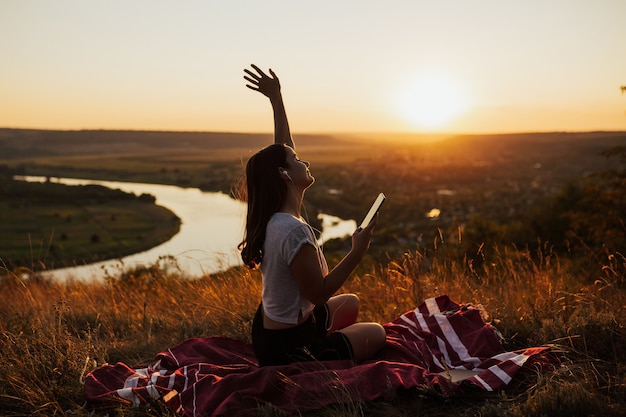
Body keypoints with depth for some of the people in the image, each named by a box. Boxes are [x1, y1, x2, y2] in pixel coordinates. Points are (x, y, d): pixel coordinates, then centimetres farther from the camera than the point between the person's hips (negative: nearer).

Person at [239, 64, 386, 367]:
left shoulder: (276, 215, -5)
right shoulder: (293, 230, -32)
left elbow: (282, 147, 5)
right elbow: (319, 293, -25)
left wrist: (276, 98, 9)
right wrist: (358, 251, -21)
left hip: (270, 327, 9)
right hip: (287, 350, -9)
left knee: (350, 303, 29)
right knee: (377, 333, 14)